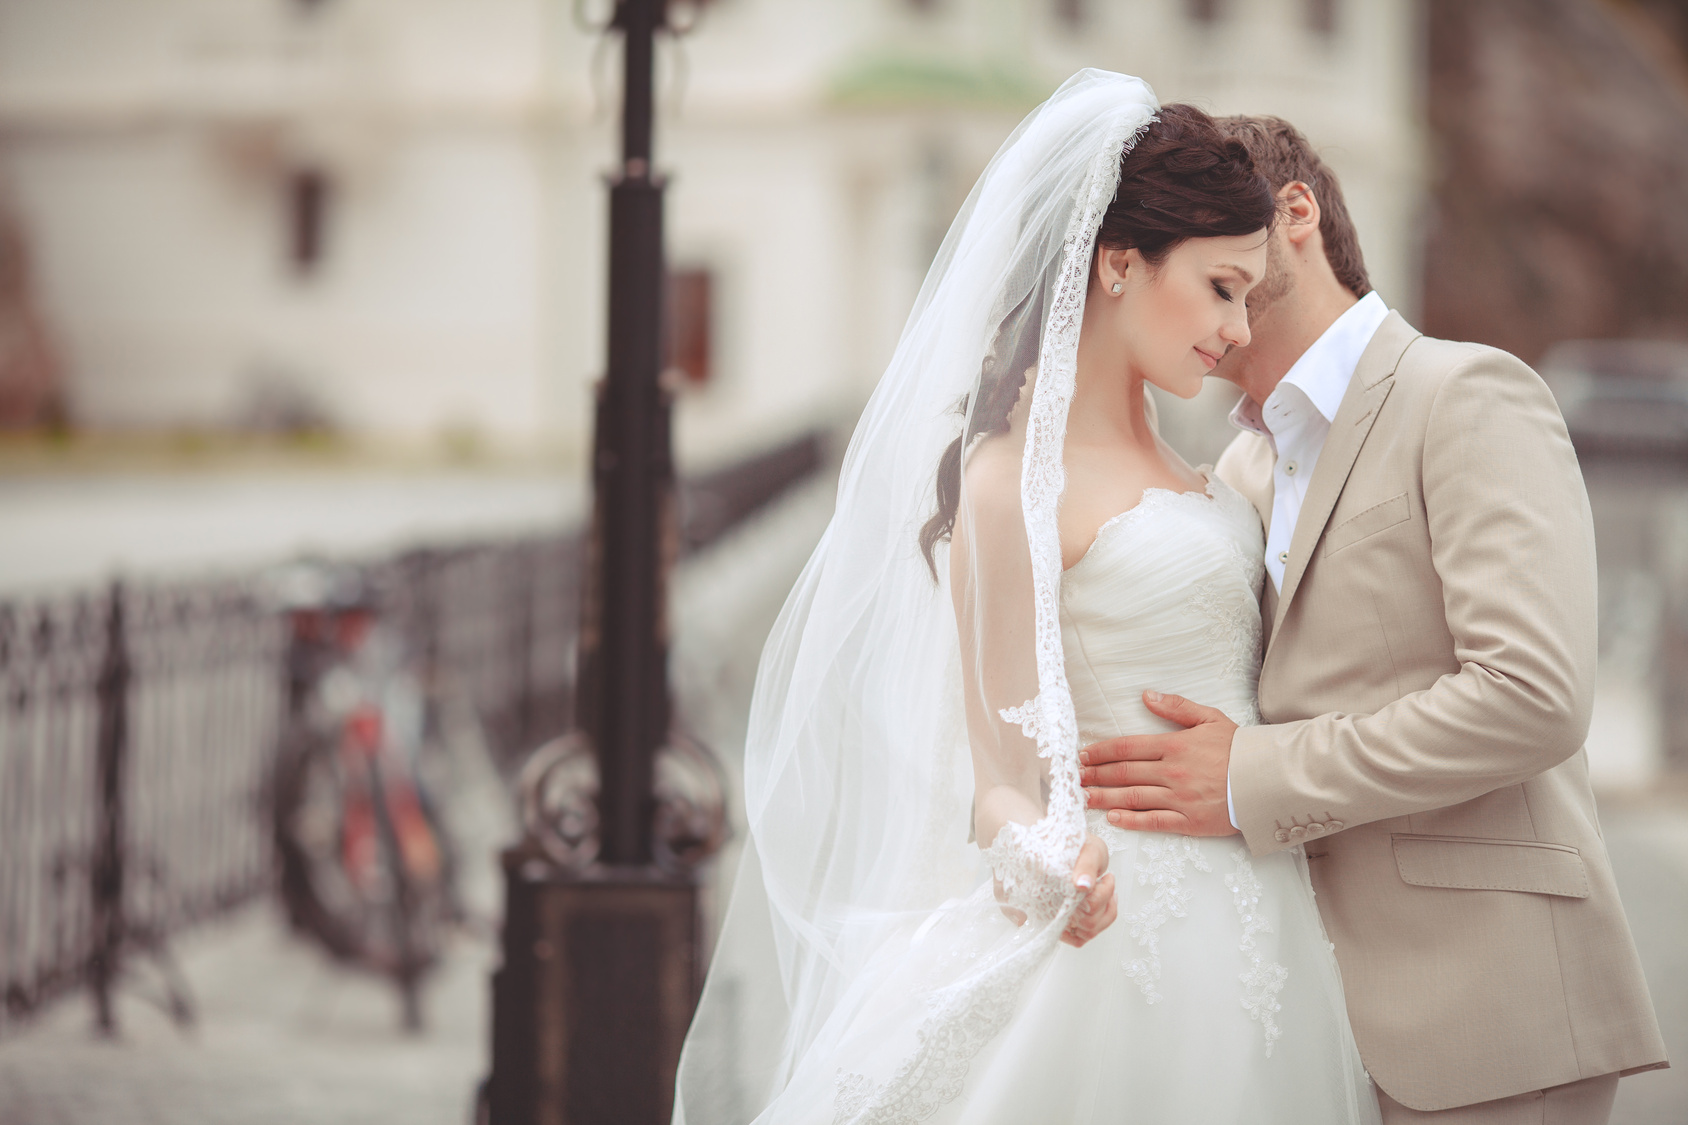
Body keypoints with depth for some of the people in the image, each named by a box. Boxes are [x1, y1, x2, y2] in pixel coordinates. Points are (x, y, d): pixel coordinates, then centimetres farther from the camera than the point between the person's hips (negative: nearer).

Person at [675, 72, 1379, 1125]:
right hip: (1134, 923, -8)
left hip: (1246, 937, 8)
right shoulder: (1011, 483, -13)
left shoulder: (1167, 465, 13)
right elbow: (1002, 776, -16)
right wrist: (1043, 863, -32)